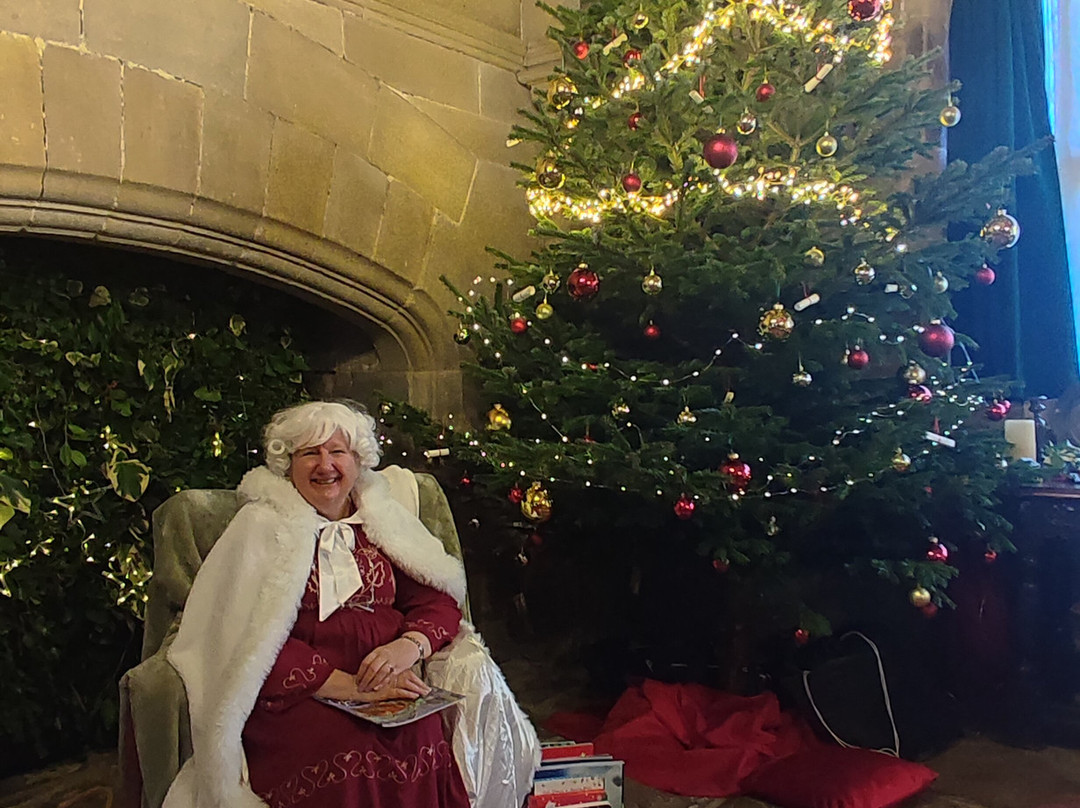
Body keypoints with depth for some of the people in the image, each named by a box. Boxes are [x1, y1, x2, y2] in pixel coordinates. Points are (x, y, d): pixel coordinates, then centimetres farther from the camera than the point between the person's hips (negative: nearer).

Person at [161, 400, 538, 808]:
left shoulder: (382, 518, 17)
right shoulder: (261, 526, 5)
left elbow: (439, 599, 10)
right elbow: (252, 640, -6)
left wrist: (409, 644, -13)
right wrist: (349, 686, -17)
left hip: (384, 682, 3)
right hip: (297, 694, -3)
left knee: (424, 743, -28)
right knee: (352, 756, -32)